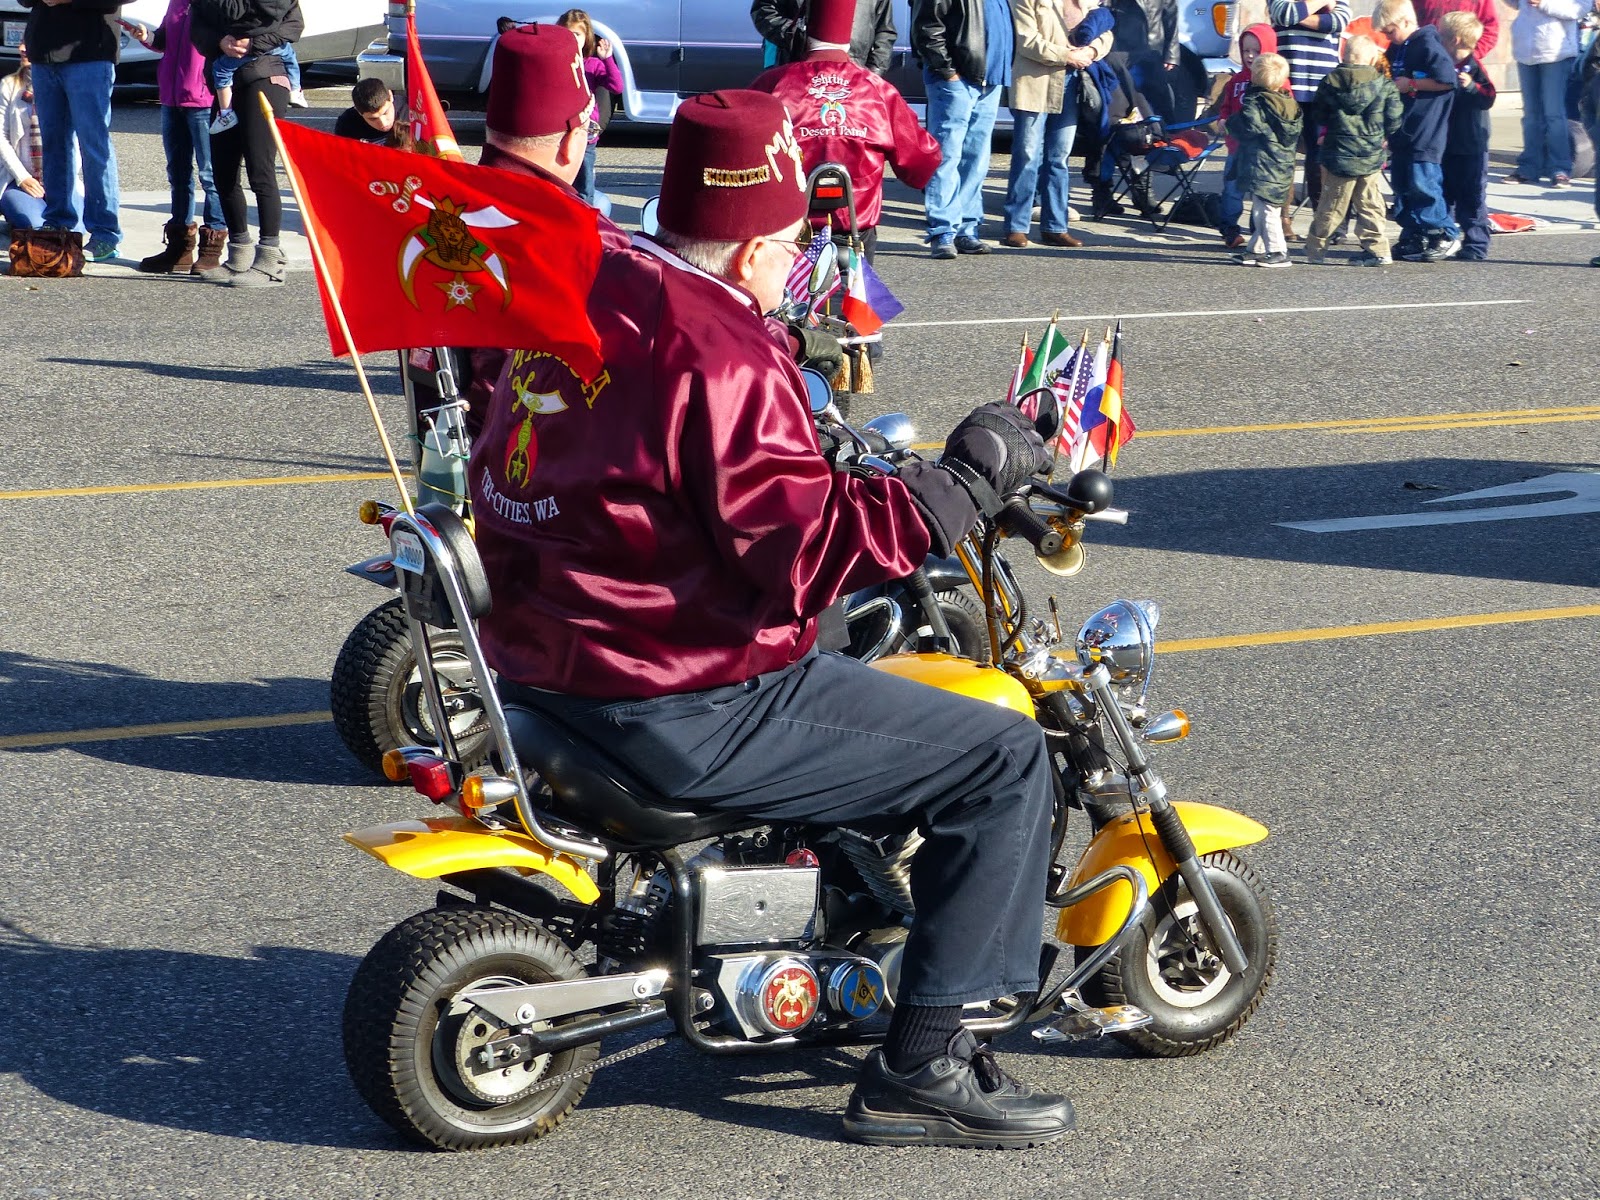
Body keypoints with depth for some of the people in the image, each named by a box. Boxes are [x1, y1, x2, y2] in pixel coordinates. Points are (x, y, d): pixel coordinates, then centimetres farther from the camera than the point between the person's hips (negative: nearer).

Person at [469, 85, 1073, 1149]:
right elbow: (802, 553, -24)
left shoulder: (573, 293, 10)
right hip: (683, 709, -10)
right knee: (1004, 758, -7)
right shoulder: (717, 350, -20)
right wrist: (964, 477, -18)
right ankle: (921, 1068, -3)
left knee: (846, 658, 35)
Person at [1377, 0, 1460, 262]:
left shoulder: (1427, 45, -13)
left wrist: (1411, 84, -15)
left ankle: (1446, 235, -1)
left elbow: (1447, 80, -20)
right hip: (1402, 131, 9)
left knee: (1423, 184, -11)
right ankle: (1412, 236, 18)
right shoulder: (1396, 49, 14)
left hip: (1425, 133, -9)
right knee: (1401, 184, 11)